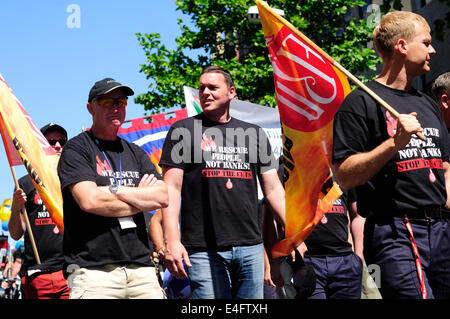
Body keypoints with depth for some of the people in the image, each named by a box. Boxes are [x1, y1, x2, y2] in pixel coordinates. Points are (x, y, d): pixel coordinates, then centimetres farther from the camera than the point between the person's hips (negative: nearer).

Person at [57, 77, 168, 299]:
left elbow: (163, 197, 7)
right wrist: (141, 199, 1)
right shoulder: (76, 149, 3)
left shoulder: (135, 153, 20)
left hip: (141, 267, 5)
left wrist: (113, 191, -4)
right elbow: (90, 201, -12)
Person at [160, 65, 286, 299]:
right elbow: (172, 188, -1)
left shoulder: (253, 133, 16)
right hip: (204, 250, -3)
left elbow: (273, 189, 15)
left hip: (250, 247, 4)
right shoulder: (183, 131, 6)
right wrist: (172, 241, -13)